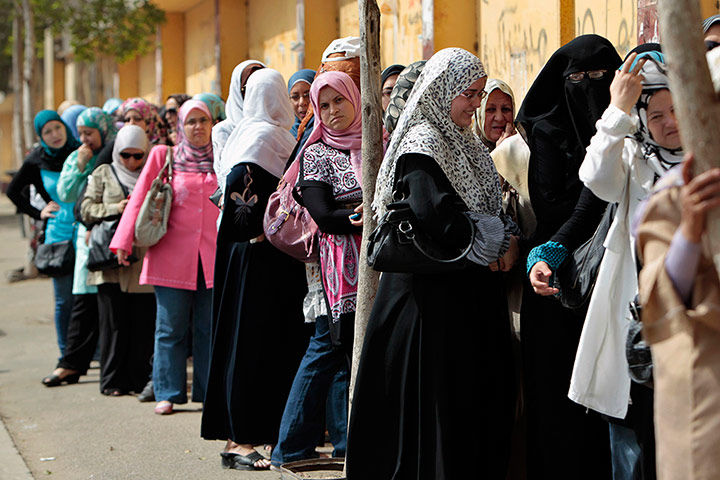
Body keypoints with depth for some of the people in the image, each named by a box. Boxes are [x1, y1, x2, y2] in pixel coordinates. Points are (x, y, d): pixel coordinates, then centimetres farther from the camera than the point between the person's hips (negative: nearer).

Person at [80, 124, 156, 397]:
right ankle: (112, 380, 6)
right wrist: (116, 208, -11)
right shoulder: (103, 174, 12)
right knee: (114, 322, -1)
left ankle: (139, 379, 10)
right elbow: (87, 209, 4)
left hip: (145, 260, 1)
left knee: (144, 322, 1)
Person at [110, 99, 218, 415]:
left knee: (209, 328, 3)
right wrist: (124, 241, -4)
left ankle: (209, 391, 11)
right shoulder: (163, 156, 7)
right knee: (170, 327, 0)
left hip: (213, 256, 1)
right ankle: (168, 393, 8)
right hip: (172, 255, -1)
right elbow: (139, 199, 4)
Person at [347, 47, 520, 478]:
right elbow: (434, 213, -25)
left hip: (474, 289, 9)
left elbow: (495, 207, 17)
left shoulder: (468, 144, 16)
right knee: (439, 394, -5)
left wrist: (509, 239, -5)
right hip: (436, 292, -8)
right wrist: (493, 243, -14)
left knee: (483, 394, 8)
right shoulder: (422, 143, -11)